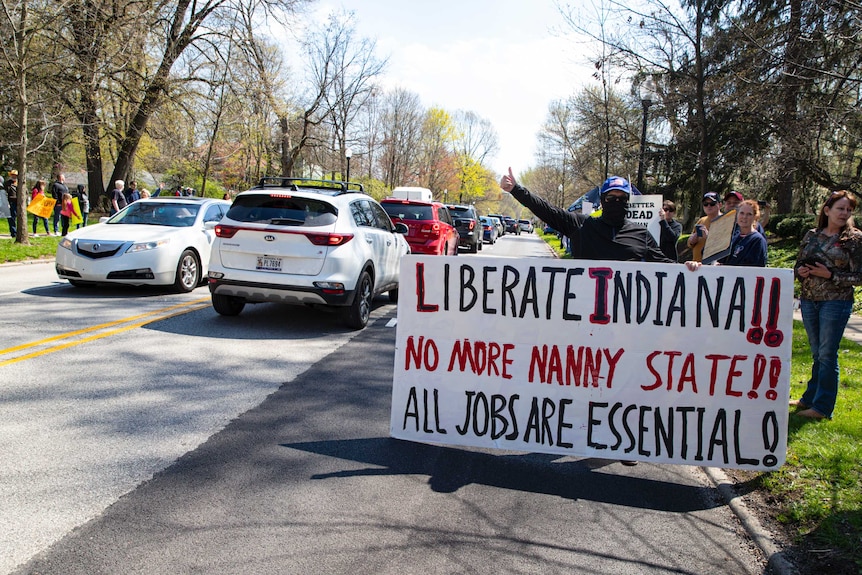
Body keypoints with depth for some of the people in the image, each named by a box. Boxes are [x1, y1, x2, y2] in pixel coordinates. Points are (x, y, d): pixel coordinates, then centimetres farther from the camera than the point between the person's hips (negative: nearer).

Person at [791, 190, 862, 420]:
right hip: (808, 300, 4)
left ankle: (822, 407, 8)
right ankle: (809, 399, 26)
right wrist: (801, 271, -7)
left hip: (836, 303, -4)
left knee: (827, 355, -1)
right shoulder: (812, 235, 7)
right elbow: (798, 265, 15)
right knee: (817, 354, 15)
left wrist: (830, 275, -18)